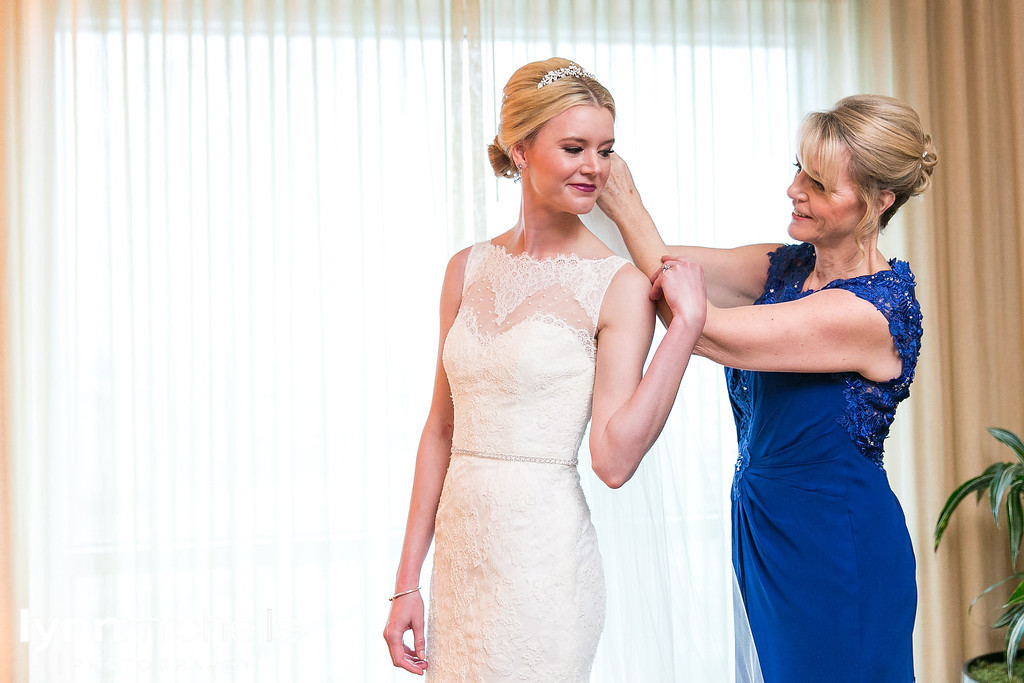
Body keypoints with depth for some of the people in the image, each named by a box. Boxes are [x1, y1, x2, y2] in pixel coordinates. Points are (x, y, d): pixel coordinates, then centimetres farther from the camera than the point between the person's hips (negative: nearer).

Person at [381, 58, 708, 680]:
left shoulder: (620, 285, -9)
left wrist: (687, 323, -19)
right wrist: (408, 580, 7)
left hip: (543, 555, -5)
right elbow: (442, 429, 8)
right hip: (460, 552, 5)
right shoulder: (470, 269, 5)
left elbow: (613, 459, -17)